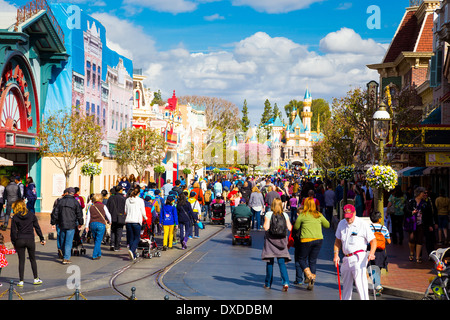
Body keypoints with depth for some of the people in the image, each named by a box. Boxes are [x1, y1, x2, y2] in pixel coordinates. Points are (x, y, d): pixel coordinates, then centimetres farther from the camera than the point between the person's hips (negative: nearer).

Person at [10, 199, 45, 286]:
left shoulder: (15, 217, -3)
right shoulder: (31, 215, 1)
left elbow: (13, 231, -3)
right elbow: (37, 227, 4)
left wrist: (14, 242, 6)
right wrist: (42, 238, 11)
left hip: (20, 240, -1)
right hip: (30, 240, 1)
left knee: (21, 261, 6)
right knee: (33, 259, 15)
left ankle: (21, 281, 6)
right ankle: (36, 279, 18)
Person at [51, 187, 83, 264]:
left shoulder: (60, 201, 4)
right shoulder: (75, 202, -4)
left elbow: (55, 213, 5)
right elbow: (79, 214, 0)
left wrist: (53, 222, 13)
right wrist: (80, 223, 12)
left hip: (62, 225, 3)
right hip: (71, 225, -3)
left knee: (62, 241, 16)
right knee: (68, 242, -2)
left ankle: (64, 256, 27)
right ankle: (66, 258, -5)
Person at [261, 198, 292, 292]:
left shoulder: (268, 214, -6)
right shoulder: (285, 215, 2)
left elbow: (266, 228, -14)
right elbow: (289, 228, -2)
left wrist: (264, 224, 7)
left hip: (270, 239, -2)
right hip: (281, 240, 2)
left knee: (270, 262, 9)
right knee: (281, 262, 1)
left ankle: (268, 283, 17)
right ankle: (285, 282, -17)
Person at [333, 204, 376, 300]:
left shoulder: (363, 224, -7)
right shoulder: (341, 224, 11)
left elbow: (373, 240, -8)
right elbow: (338, 240, 21)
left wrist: (371, 253, -24)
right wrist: (336, 254, 10)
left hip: (358, 257, -6)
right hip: (346, 258, 6)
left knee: (360, 283, -16)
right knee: (346, 284, 15)